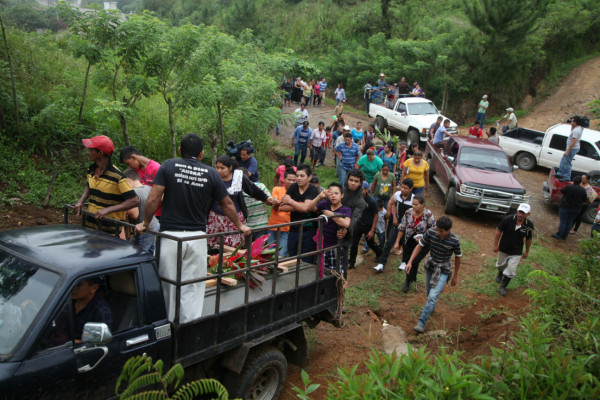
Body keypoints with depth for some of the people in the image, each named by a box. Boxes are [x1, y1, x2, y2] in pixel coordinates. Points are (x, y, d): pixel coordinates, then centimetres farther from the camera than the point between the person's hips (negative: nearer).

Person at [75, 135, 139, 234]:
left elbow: (134, 201, -24)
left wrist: (108, 210, -29)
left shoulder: (117, 176, -20)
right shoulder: (90, 171, 2)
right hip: (89, 224, 6)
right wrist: (81, 201, 6)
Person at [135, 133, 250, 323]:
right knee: (193, 288, 7)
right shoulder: (211, 174, 4)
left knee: (169, 286, 10)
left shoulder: (168, 166, 0)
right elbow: (227, 204, 11)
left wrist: (145, 223, 8)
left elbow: (153, 199, -5)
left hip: (170, 235, -1)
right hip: (197, 236, 1)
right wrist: (240, 225, 24)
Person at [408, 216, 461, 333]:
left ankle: (421, 323, -4)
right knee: (429, 291, 22)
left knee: (432, 296, -14)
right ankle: (431, 308, 54)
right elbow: (420, 246, -7)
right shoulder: (430, 233, -19)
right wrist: (410, 262, -14)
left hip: (443, 271, -4)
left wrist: (455, 275, 3)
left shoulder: (455, 241, -23)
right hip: (430, 266, 4)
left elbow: (457, 258, -7)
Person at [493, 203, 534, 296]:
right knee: (501, 265, 24)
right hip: (503, 249, 0)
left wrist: (527, 251, 10)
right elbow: (499, 231, -10)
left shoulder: (529, 225, -16)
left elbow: (529, 239, 1)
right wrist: (495, 245, -6)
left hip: (516, 252, 0)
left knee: (511, 271, -1)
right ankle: (500, 274, 59)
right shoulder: (508, 219, -22)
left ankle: (503, 286, 21)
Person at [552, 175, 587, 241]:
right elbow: (585, 200, 4)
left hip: (566, 207, -4)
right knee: (570, 222, 13)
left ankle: (558, 236, 9)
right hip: (576, 209, 4)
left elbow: (561, 190, 1)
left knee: (563, 221, 4)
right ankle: (564, 236, 20)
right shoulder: (583, 190, -5)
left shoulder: (568, 187, -19)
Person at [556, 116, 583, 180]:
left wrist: (567, 151, -27)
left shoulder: (576, 130, -26)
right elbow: (572, 131, 29)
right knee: (563, 161, 21)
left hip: (572, 149, -11)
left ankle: (567, 178, 3)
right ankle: (560, 174, 29)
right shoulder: (579, 128, 7)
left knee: (567, 163, -4)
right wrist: (572, 126, 11)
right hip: (572, 148, 11)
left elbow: (574, 142, -29)